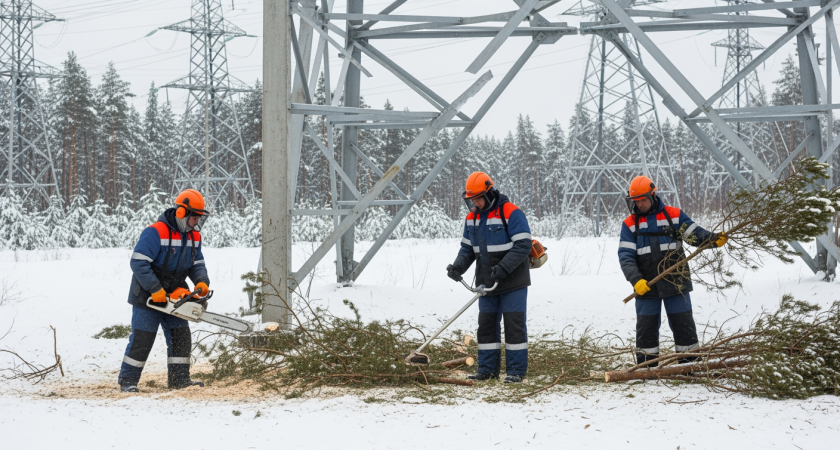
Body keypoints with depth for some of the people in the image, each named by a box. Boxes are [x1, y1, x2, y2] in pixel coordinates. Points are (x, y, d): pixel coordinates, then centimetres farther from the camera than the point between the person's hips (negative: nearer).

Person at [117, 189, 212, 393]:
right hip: (147, 298, -7)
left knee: (181, 337, 6)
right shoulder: (156, 232, -22)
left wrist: (202, 282, -12)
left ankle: (179, 378, 15)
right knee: (141, 339, -2)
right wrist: (156, 290, -27)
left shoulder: (194, 236, 3)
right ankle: (127, 380, 8)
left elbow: (197, 264, 11)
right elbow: (138, 263, -26)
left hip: (173, 298, 7)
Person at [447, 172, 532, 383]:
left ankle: (516, 370, 2)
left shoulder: (511, 213, -14)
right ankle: (487, 368, 17)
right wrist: (458, 267, -5)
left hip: (512, 282, -7)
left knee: (514, 324, -3)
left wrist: (503, 268, -25)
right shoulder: (472, 218, 9)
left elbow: (523, 245, -18)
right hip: (487, 283, 7)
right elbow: (467, 248, 14)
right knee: (486, 324, 9)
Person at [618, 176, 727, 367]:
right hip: (645, 286, 1)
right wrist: (636, 280, -19)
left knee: (683, 324, 4)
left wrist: (713, 239, -19)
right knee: (646, 329, 6)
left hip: (675, 283, -1)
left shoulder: (674, 215, 3)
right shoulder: (629, 224, 3)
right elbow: (625, 256, -5)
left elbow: (695, 234, 1)